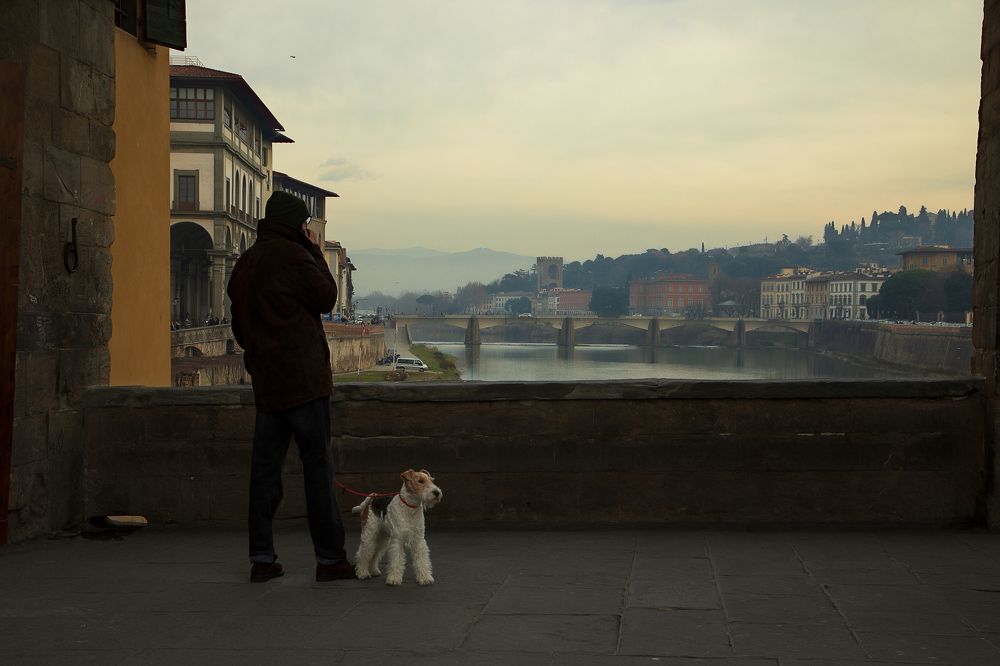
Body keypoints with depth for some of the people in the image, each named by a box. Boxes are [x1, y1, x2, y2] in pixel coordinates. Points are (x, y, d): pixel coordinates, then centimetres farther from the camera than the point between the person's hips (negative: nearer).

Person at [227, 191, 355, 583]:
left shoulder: (245, 263, 14)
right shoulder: (292, 256, -10)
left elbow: (239, 326, 19)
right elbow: (327, 297, -2)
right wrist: (314, 251, 3)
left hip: (266, 383, 7)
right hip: (303, 378, -7)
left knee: (265, 467, 8)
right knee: (318, 466, -2)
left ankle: (261, 558, 10)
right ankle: (330, 558, 1)